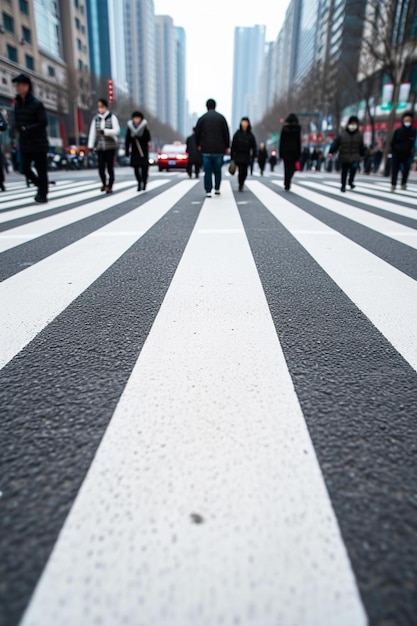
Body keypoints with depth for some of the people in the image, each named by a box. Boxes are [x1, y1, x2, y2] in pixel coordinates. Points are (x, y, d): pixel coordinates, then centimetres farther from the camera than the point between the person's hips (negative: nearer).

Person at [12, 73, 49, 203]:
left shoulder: (37, 104, -8)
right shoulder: (17, 104, 10)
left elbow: (43, 123, -13)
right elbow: (17, 122, 14)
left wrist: (27, 129, -17)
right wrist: (20, 129, -8)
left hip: (38, 142, -6)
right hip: (24, 143, 6)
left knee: (41, 169, 0)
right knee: (25, 168, 4)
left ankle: (43, 194, 11)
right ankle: (41, 186, 25)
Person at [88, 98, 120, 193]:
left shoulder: (112, 117, -1)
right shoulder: (95, 118, 6)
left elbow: (117, 130, -9)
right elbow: (92, 132, 5)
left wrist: (105, 131, -20)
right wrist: (91, 145, -1)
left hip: (110, 146, -2)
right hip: (99, 147, 2)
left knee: (110, 167, -1)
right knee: (101, 167, -3)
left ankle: (110, 186, 10)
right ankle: (104, 183, 21)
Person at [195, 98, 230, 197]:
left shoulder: (202, 118, 2)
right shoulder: (221, 117, 4)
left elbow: (197, 133, 5)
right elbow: (226, 133, 3)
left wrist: (198, 145, 19)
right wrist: (227, 146, 12)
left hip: (206, 149, -1)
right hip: (219, 149, 1)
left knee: (207, 171, 1)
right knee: (217, 170, 13)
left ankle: (208, 191, -3)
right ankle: (217, 189, 18)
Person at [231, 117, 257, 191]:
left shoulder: (250, 135, 3)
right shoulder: (237, 134, 0)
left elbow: (254, 146, 4)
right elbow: (233, 146, 0)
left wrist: (254, 156, -2)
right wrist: (232, 157, -3)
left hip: (246, 156, 1)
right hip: (238, 156, -1)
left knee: (245, 172, 3)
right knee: (240, 171, -10)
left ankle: (241, 183, 27)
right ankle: (240, 185, 5)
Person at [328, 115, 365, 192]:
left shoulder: (359, 135, 6)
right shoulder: (342, 134, -3)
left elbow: (362, 146, 12)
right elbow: (335, 143, -7)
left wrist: (362, 155, 15)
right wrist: (331, 152, -17)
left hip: (355, 157, 1)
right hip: (344, 157, 0)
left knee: (354, 166, -24)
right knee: (344, 172, 6)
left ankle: (351, 181, -1)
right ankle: (343, 185, 22)